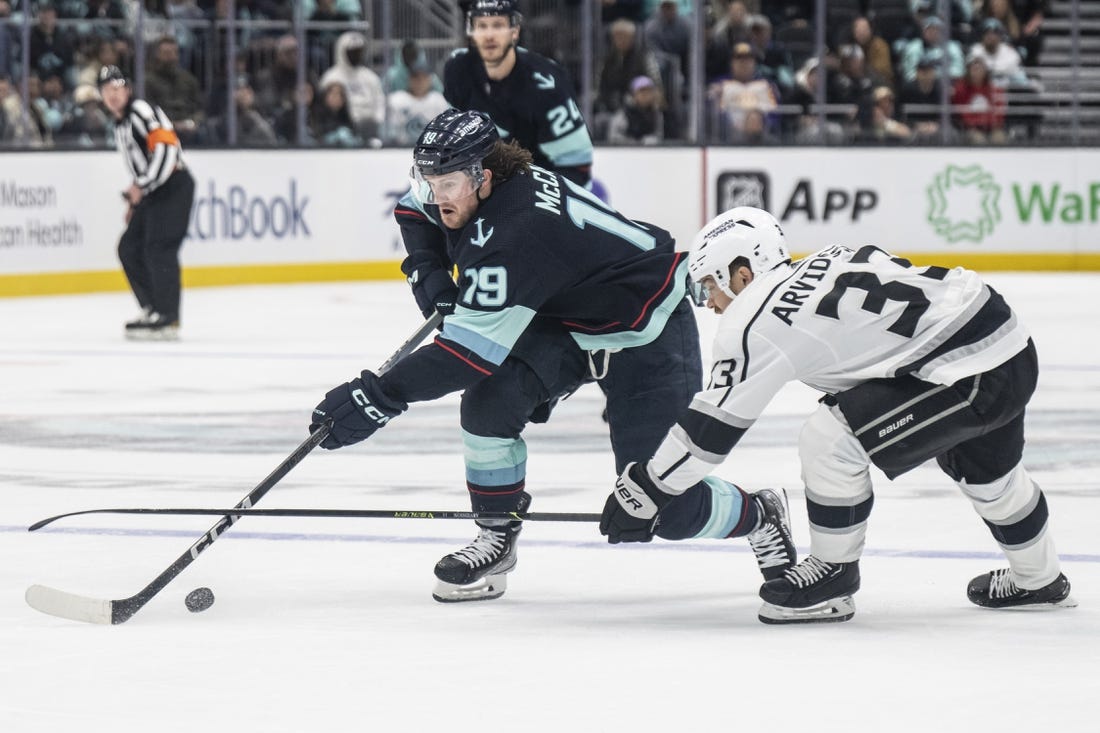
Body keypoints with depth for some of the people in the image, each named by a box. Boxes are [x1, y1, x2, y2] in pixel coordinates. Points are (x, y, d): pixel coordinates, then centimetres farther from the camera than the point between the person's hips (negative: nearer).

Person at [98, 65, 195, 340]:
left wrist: (141, 186, -22)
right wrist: (134, 203, 23)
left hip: (174, 186, -10)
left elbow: (165, 147, -23)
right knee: (130, 248, 9)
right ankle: (153, 308, 16)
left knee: (158, 250, -17)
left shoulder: (141, 111, -10)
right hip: (152, 194, 10)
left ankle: (167, 319, -19)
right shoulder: (120, 126, 22)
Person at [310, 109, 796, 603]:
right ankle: (496, 542, -3)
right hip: (562, 322, 8)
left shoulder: (514, 236, -37)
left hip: (644, 335, -8)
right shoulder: (465, 187, -10)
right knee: (491, 398, -19)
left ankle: (757, 515, 19)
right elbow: (416, 209, 16)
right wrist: (428, 271, -3)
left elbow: (473, 349, -40)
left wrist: (382, 396, -42)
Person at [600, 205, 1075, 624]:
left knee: (829, 439, -11)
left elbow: (713, 427, -7)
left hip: (972, 373, -10)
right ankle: (1037, 578, 55)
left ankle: (833, 578, 5)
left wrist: (645, 491, 0)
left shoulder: (756, 322, -11)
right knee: (984, 469, 34)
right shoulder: (816, 269, 13)